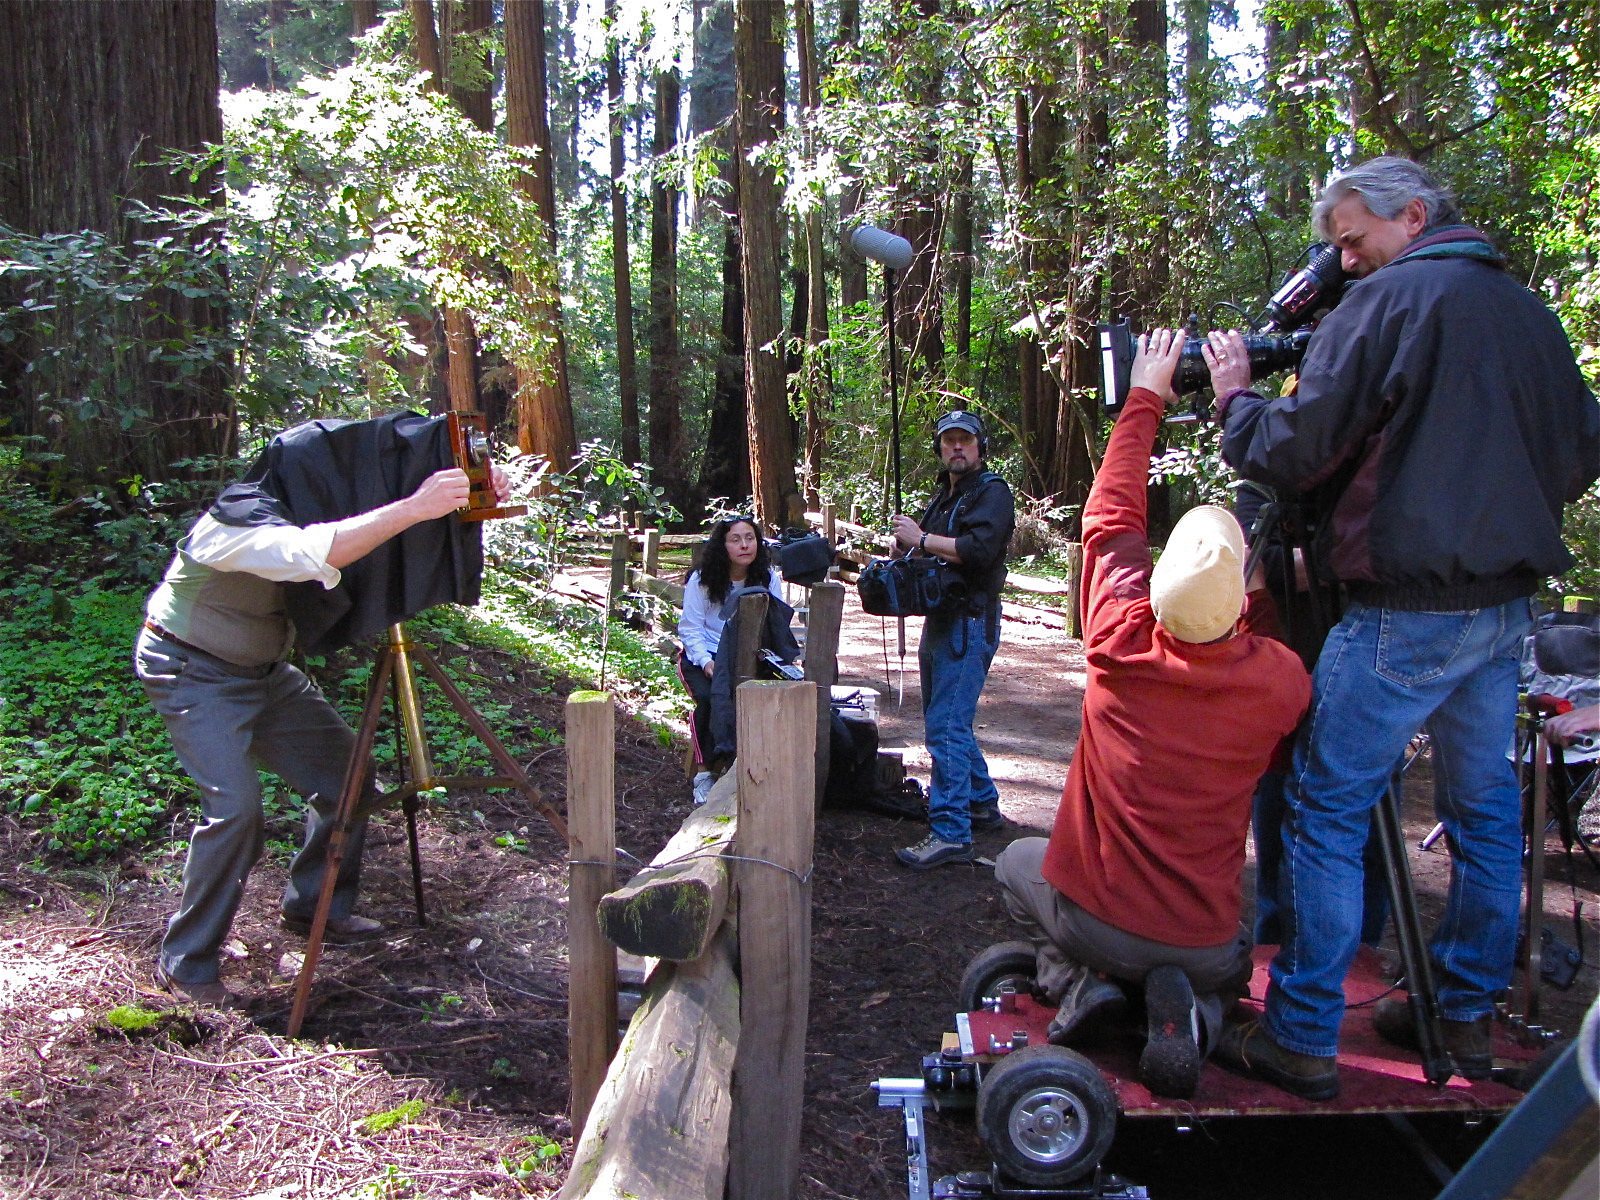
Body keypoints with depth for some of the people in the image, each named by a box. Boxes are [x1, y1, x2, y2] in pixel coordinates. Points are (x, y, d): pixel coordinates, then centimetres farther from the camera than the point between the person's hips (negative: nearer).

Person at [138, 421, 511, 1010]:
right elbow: (312, 554, -53)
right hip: (193, 671, -8)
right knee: (235, 806, -21)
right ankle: (185, 964, -5)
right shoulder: (237, 524, -33)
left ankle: (315, 906, 21)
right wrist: (411, 508, -59)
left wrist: (470, 495, -28)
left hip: (265, 669, 8)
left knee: (346, 772, 3)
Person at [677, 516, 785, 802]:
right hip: (703, 655, -2)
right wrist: (706, 661, -22)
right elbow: (690, 627, -5)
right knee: (710, 697, -32)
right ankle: (705, 772, -17)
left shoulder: (769, 579, 0)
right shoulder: (702, 579, -6)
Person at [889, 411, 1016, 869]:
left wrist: (922, 539, -17)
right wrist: (905, 543, 4)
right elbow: (929, 553, 26)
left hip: (969, 621, -10)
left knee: (946, 726, -14)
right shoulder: (943, 495, 20)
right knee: (949, 720, 19)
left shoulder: (991, 491, -9)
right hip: (940, 619, 10)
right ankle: (983, 805, 32)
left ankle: (950, 834, -12)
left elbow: (979, 549, -25)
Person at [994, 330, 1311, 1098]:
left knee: (1017, 861, 32)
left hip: (1091, 917, 0)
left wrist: (1147, 397, 10)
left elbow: (1111, 517, -2)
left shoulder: (1122, 645, -19)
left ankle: (1077, 981, 6)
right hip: (1204, 942, 1)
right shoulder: (1281, 680, -18)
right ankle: (1194, 1010, 3)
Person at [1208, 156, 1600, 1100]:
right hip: (1509, 603, 8)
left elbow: (1294, 451, -12)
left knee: (1328, 811, -1)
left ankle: (1303, 1039, 3)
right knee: (1485, 808, 16)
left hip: (1407, 608, -8)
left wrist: (1235, 396, 5)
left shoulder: (1389, 300, -8)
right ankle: (1465, 1016, 27)